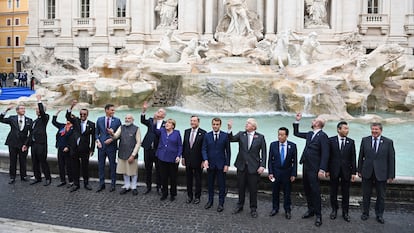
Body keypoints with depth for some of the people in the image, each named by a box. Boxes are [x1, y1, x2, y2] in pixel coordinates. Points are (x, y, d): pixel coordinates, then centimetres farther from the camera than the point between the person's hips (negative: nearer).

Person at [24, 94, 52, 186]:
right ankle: (37, 178, 23)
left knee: (43, 161, -4)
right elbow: (31, 134, 21)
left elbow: (42, 112, -24)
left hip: (41, 144, -7)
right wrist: (26, 144, 18)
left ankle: (48, 178, 5)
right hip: (33, 144, 8)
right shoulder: (34, 121, 20)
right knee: (35, 162, 11)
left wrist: (39, 101, -19)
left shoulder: (45, 118, 0)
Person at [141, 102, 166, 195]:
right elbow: (143, 121, -12)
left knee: (158, 169, 6)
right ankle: (148, 187, 24)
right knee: (148, 168, 11)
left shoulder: (165, 124, -2)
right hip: (148, 148, 3)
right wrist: (144, 110, -25)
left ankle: (158, 187, 20)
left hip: (158, 149, -3)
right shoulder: (151, 120, 7)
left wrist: (156, 122, -18)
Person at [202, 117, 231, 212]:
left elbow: (228, 151, -2)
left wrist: (227, 164, -7)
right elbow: (204, 149, 0)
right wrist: (205, 160, -17)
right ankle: (210, 201, 29)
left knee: (221, 185, 5)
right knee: (210, 184, 14)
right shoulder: (207, 136, 3)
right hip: (210, 164, 2)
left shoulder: (225, 136, -3)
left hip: (221, 164, -2)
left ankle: (221, 203, 16)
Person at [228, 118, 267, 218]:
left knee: (253, 189, 5)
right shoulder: (241, 134, 5)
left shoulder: (260, 137, -2)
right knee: (241, 187, 13)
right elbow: (231, 139, -10)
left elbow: (264, 152, -4)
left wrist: (262, 165, -11)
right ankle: (239, 206, 29)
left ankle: (253, 209, 20)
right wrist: (230, 129, -25)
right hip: (241, 166, 2)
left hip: (254, 167, -2)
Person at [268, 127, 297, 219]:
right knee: (275, 191, 11)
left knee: (287, 192, 8)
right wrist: (270, 172, -5)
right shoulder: (273, 145, -3)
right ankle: (275, 208, 28)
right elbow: (270, 160, 0)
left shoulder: (292, 146, -6)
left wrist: (293, 174, -6)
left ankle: (287, 210, 23)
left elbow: (294, 161, -3)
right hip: (275, 172, 1)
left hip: (287, 172, -1)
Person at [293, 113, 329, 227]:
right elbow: (296, 133, 24)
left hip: (314, 168, -8)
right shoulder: (310, 134, 12)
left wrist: (322, 170, -22)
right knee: (307, 189, 15)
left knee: (315, 190, -2)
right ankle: (311, 210, 29)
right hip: (306, 166, 8)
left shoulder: (323, 136, -13)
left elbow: (325, 154, -17)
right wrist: (297, 121, 13)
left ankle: (318, 215, 9)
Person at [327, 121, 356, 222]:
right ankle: (334, 210, 26)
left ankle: (345, 212, 20)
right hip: (334, 170, -1)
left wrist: (353, 172, -2)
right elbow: (328, 156, -1)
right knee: (333, 192, 10)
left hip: (346, 171, 1)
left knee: (346, 193, 7)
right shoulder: (331, 140, -2)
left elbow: (353, 158, 2)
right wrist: (327, 170, -4)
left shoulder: (351, 142, 2)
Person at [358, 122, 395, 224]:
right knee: (366, 195, 12)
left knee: (381, 196, 11)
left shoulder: (388, 142, -4)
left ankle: (379, 215, 28)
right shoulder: (365, 140, 0)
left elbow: (391, 159, -3)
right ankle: (365, 213, 28)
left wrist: (391, 175, -4)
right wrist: (359, 170, 5)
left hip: (381, 174, -1)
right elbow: (361, 156, 5)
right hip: (367, 173, 1)